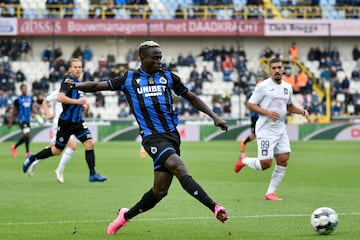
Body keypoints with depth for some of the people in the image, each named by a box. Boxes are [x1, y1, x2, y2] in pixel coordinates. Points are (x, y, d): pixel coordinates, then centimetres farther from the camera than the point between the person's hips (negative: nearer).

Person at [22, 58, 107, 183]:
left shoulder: (77, 82, 10)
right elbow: (60, 97, -31)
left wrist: (82, 105, 11)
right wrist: (77, 101, -28)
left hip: (78, 121, 7)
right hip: (66, 121, -7)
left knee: (89, 143, -11)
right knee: (57, 150, 6)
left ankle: (93, 174, -9)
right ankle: (32, 158, 28)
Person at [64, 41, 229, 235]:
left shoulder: (168, 77, 10)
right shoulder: (129, 79, 4)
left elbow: (191, 97, 18)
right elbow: (97, 86, 9)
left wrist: (214, 117, 11)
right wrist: (77, 85, -5)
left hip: (172, 135, 4)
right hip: (153, 137, -4)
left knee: (159, 190, 3)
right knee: (179, 168, -28)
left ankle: (126, 216, 25)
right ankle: (214, 207, -35)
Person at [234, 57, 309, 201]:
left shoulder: (287, 87, 12)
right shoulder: (263, 86, -8)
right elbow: (250, 104, -8)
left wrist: (302, 112, 9)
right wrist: (267, 112, -20)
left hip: (280, 128, 6)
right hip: (265, 129, -6)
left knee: (283, 161, -3)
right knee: (265, 164, -9)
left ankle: (270, 193, 7)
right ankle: (244, 160, 22)